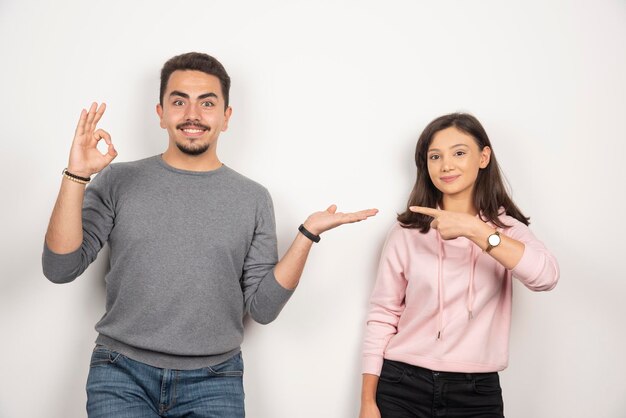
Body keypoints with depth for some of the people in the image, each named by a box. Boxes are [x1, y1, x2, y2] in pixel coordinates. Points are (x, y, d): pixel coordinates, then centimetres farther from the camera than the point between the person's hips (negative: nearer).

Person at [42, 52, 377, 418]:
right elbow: (61, 268, -5)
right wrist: (76, 176, -15)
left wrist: (308, 234, -10)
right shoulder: (118, 182, 2)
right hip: (123, 374, 0)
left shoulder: (253, 199, 2)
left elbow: (262, 307, 0)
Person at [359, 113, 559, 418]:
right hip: (402, 388, 0)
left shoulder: (507, 229, 1)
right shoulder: (406, 232, -1)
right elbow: (382, 317, 1)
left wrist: (473, 229, -28)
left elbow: (546, 277, -19)